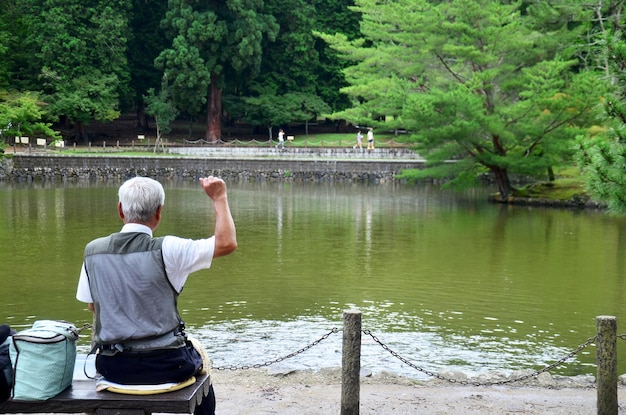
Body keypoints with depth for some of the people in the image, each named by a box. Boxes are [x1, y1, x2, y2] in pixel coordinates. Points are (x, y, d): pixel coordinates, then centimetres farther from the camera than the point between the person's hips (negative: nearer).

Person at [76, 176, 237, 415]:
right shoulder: (166, 249, -16)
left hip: (112, 367, 3)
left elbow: (92, 305, 9)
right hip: (164, 365, -3)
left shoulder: (93, 250, -4)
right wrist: (219, 198, -1)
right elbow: (227, 243, -12)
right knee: (198, 357, 31)